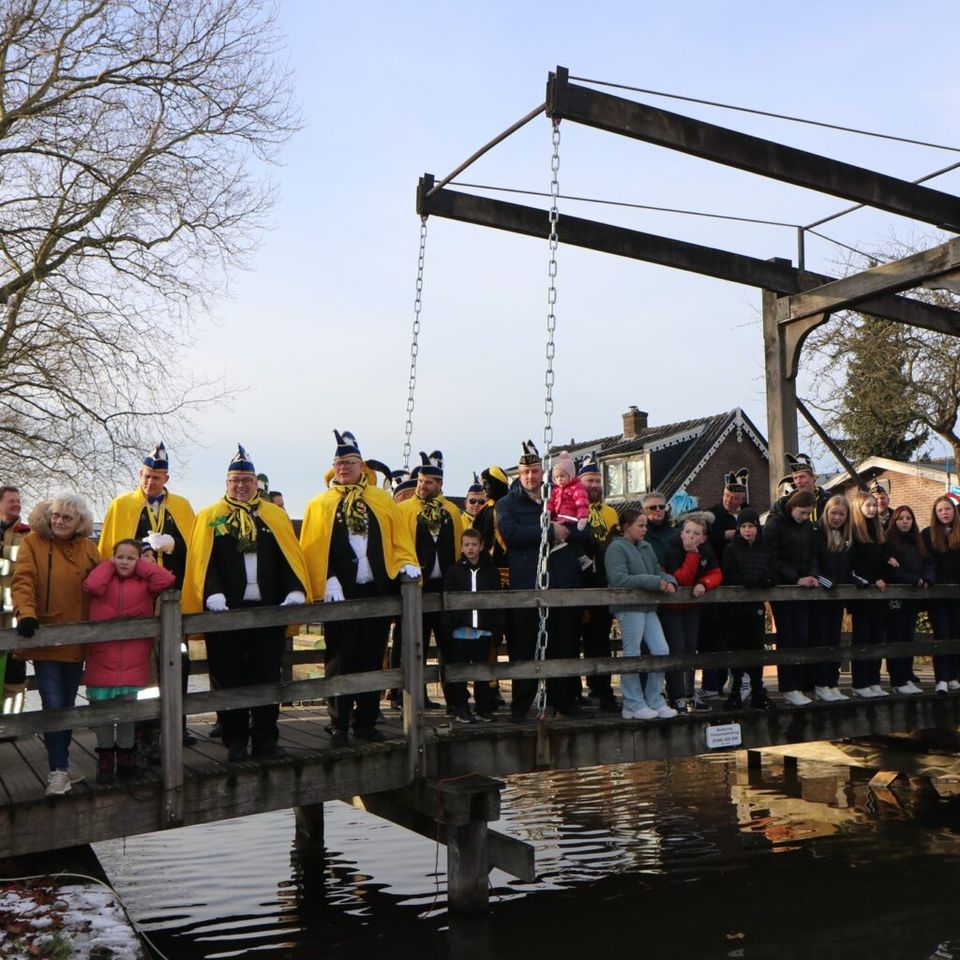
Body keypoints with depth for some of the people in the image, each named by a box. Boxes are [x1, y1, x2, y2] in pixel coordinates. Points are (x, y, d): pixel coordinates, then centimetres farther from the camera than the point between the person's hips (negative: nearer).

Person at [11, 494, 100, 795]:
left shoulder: (86, 547, 7)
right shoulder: (32, 543, -4)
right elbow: (23, 581, -14)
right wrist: (26, 614, -29)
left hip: (76, 641, 4)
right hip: (45, 640, -4)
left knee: (67, 705, 14)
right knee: (54, 706, -8)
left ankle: (61, 764, 27)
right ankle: (58, 770, -1)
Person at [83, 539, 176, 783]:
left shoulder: (145, 583, 4)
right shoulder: (104, 580, 4)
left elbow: (167, 580, -14)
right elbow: (91, 585, -19)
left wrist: (141, 565, -3)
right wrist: (108, 565, -3)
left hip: (133, 661, 0)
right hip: (103, 660, 0)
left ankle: (125, 756, 24)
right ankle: (105, 759, 19)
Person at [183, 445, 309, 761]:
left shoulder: (276, 515, 11)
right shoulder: (209, 516, 6)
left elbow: (291, 557, 5)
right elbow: (203, 560, -4)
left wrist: (295, 591, -10)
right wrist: (212, 594, -18)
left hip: (269, 610, 2)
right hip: (227, 611, -1)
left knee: (267, 676, 6)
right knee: (230, 679, 4)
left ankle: (266, 741, 15)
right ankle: (235, 743, 14)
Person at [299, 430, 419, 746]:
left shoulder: (383, 501, 10)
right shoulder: (320, 504, 5)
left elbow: (400, 540, 9)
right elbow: (312, 551, -2)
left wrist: (406, 565, -9)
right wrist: (326, 582, -13)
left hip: (378, 591, 2)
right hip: (339, 595, -2)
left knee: (372, 659, 8)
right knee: (340, 661, 1)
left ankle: (366, 723, 19)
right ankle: (338, 726, 10)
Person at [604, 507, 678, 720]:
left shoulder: (646, 547, 17)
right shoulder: (616, 547, -8)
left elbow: (658, 572, 19)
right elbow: (619, 579, -20)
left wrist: (668, 581, -6)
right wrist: (654, 582, -21)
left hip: (648, 606, 8)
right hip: (628, 607, -8)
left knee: (661, 651, 4)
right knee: (632, 655, -2)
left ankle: (654, 701, 16)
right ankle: (633, 705, 7)